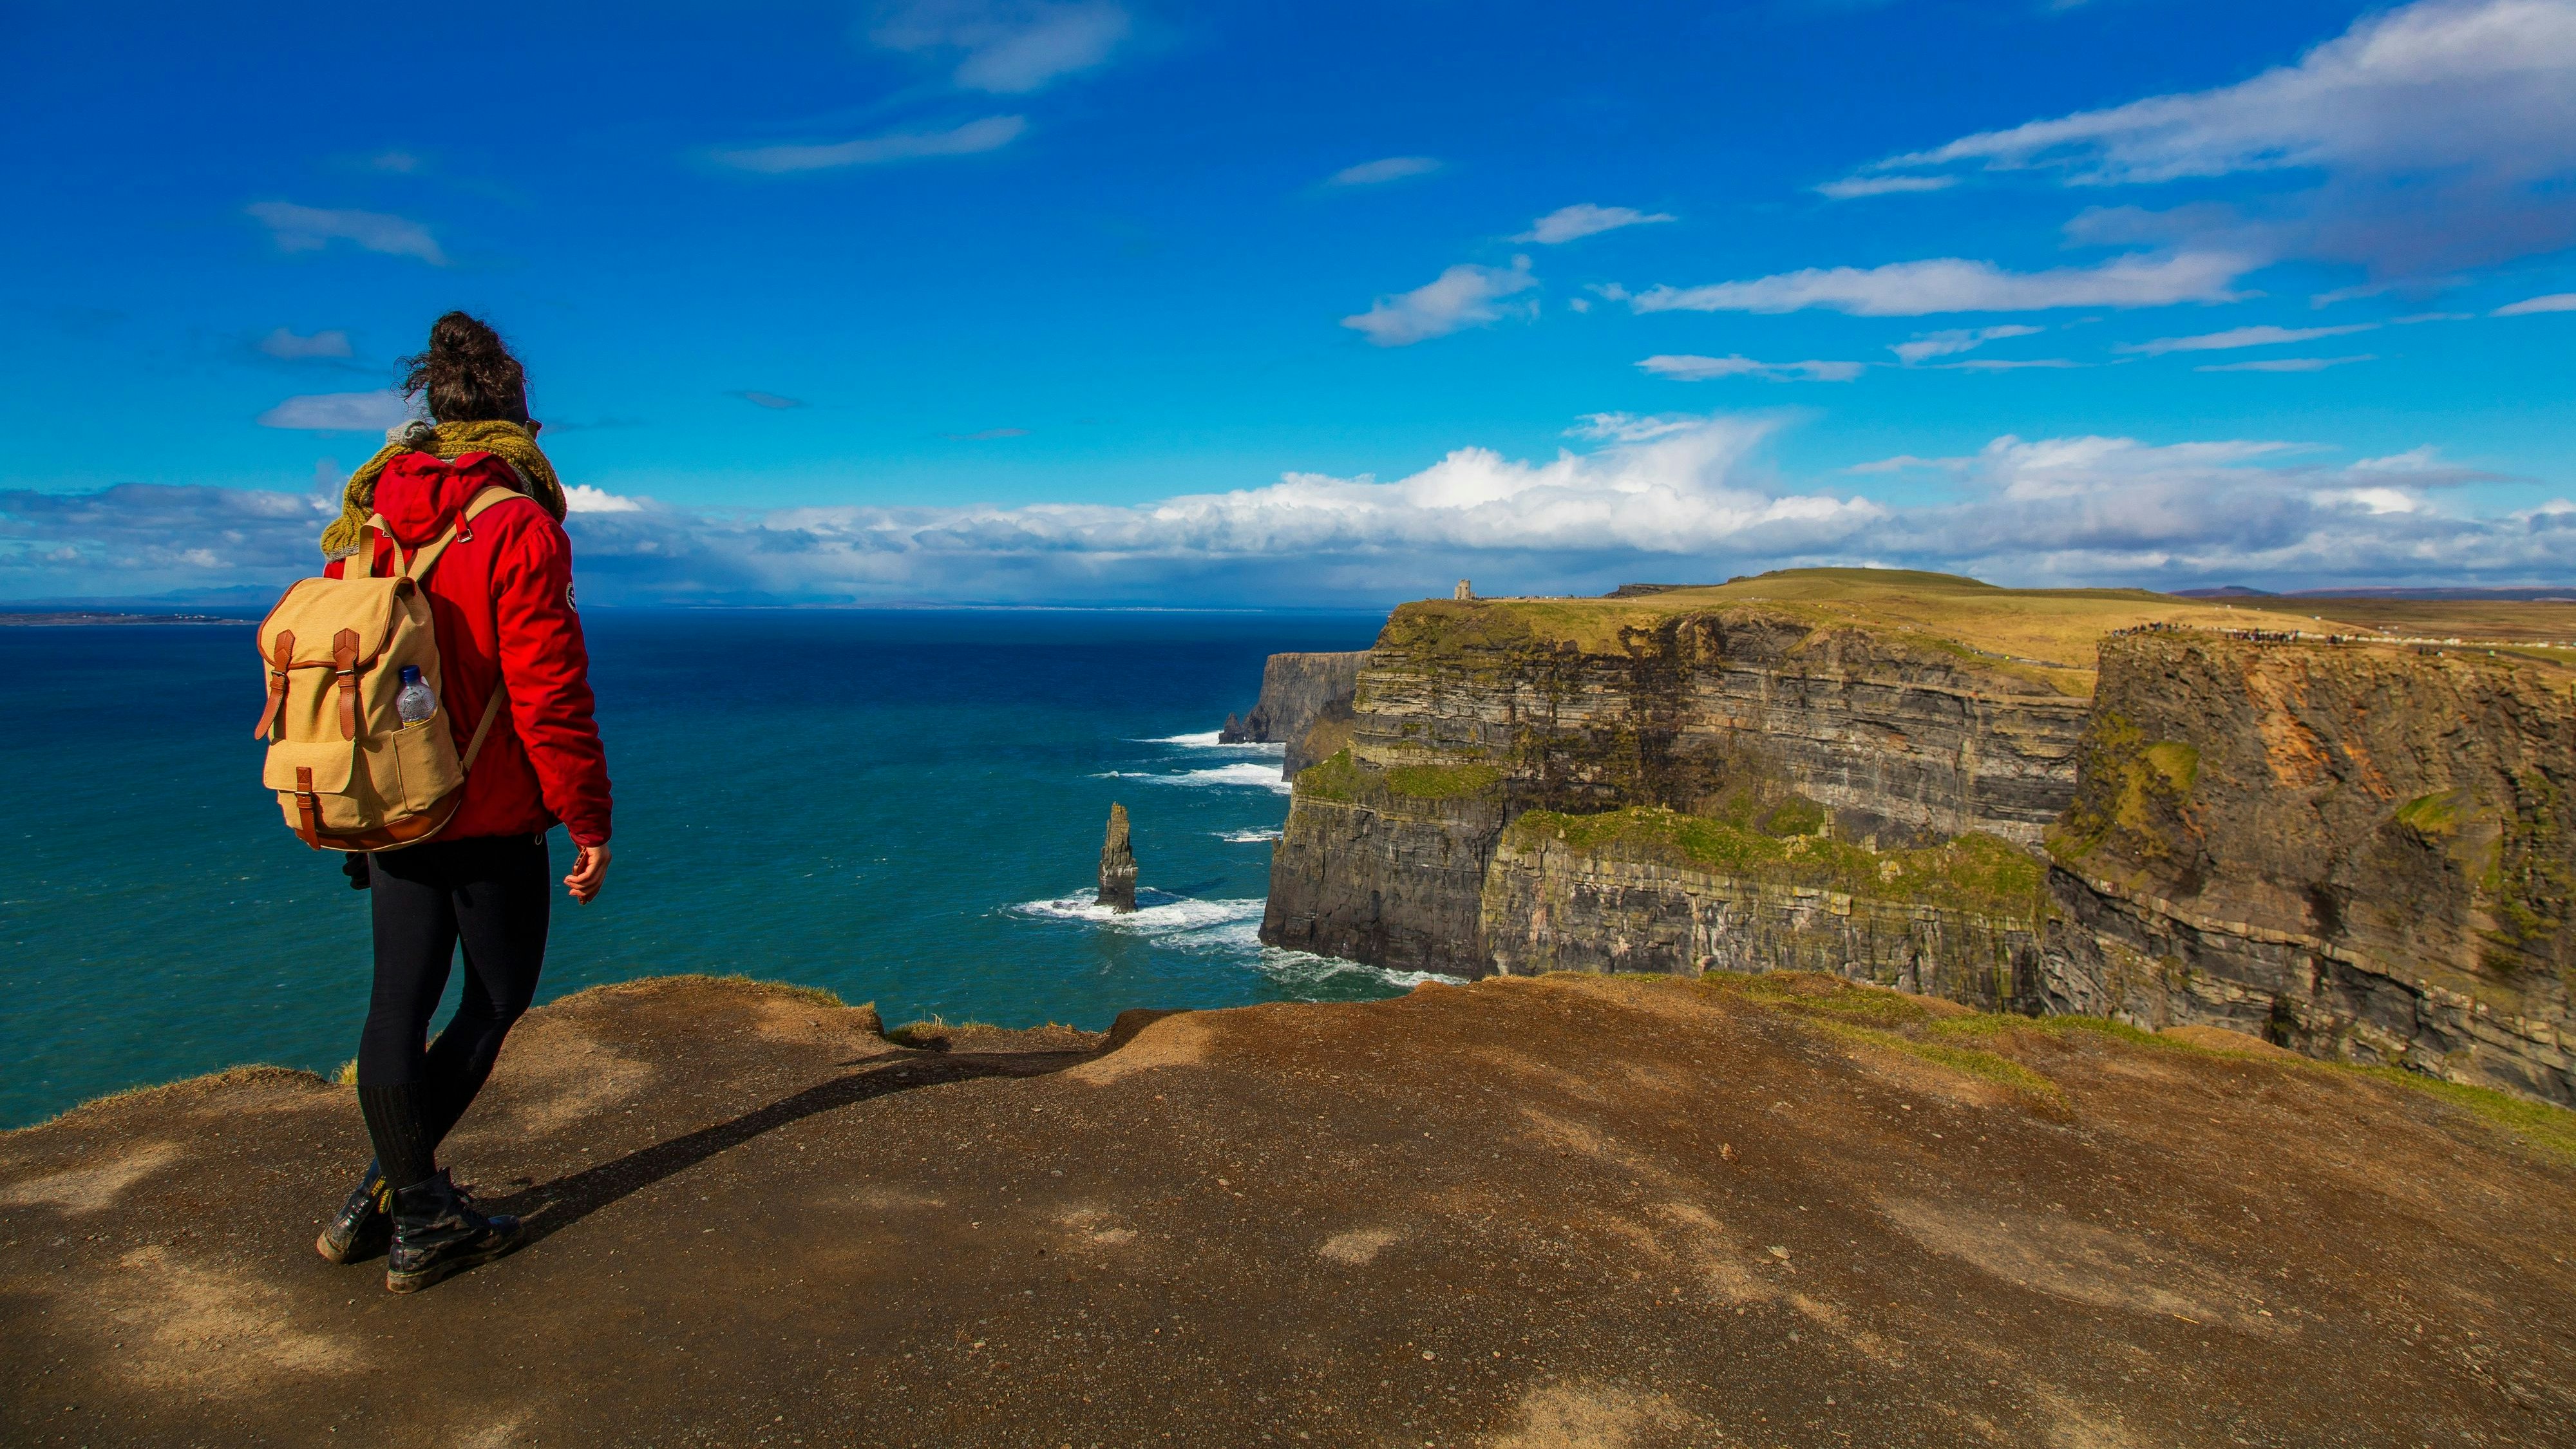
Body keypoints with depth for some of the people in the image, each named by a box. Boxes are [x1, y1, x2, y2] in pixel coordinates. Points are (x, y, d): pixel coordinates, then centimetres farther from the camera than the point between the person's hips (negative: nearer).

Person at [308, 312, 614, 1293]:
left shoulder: (364, 522, 7)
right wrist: (587, 819, -10)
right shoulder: (518, 529, -14)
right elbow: (548, 693, -17)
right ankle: (398, 1200, 10)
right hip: (492, 816, -6)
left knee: (400, 1002, 12)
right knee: (500, 993, 9)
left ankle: (409, 1208, 20)